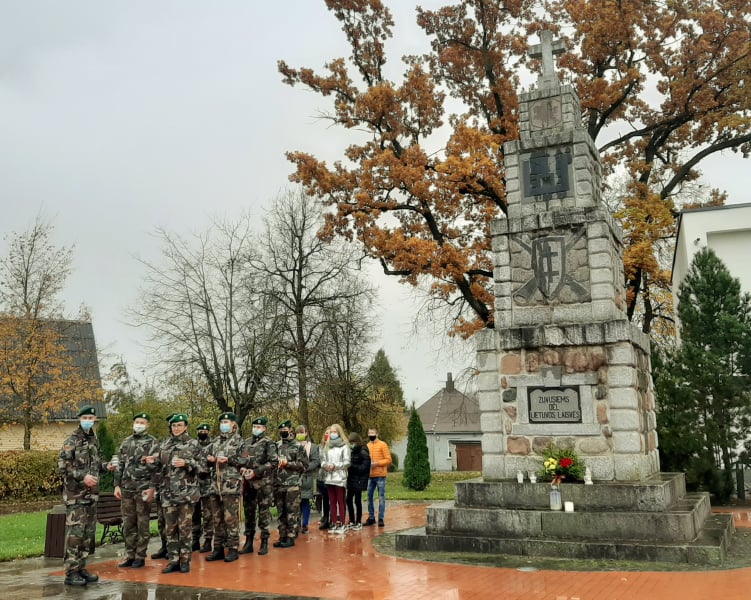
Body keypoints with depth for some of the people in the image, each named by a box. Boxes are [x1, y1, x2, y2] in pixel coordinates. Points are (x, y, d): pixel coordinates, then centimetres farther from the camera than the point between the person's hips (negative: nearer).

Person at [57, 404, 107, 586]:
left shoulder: (95, 439, 13)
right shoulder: (72, 440, -8)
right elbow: (62, 466, -15)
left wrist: (105, 467, 3)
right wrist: (82, 476, -23)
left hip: (92, 494, 7)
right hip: (75, 494, -7)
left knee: (88, 533, 10)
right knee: (75, 533, -7)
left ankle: (81, 568, 19)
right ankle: (71, 573, 0)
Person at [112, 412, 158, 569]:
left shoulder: (152, 442, -3)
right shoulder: (126, 442, 13)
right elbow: (120, 465, 14)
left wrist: (152, 488, -15)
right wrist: (117, 485, 7)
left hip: (143, 489, -5)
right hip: (126, 489, 5)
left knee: (143, 524, 2)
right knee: (128, 524, 9)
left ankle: (140, 557, 9)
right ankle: (130, 556, 17)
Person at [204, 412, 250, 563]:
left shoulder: (239, 441, 0)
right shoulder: (215, 441, 17)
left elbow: (245, 460, -6)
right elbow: (207, 457, 21)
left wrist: (228, 459, -15)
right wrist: (209, 460, -2)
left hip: (231, 485, -6)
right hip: (215, 484, 6)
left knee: (230, 518, -3)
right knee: (217, 519, 10)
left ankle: (233, 548, 3)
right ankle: (218, 548, 17)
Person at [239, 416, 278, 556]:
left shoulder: (269, 443, -3)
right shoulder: (247, 443, 13)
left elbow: (272, 463, -10)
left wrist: (255, 472, -15)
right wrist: (243, 469, -4)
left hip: (263, 483, -5)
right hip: (248, 483, 5)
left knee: (263, 513, -1)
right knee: (248, 512, 10)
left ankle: (264, 543, 6)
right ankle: (248, 542, 18)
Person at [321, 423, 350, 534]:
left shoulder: (344, 446, -3)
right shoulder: (327, 446, 15)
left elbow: (347, 462, -6)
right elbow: (323, 459, 14)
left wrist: (335, 466, -14)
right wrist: (325, 465, -7)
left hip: (340, 478, -5)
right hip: (329, 477, 5)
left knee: (340, 502, -2)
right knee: (332, 502, 8)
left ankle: (341, 524, 3)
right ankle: (334, 524, 14)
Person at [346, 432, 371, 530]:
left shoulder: (363, 453, -11)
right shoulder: (352, 451, 10)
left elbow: (363, 468, -14)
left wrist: (352, 465, -19)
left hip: (359, 481, -7)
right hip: (351, 479, 7)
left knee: (357, 501, -1)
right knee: (349, 500, 7)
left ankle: (359, 522, 11)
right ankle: (352, 522, 19)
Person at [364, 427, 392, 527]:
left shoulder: (382, 445, -3)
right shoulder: (367, 446, 13)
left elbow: (388, 460, -7)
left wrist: (376, 463, -17)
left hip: (380, 475, -5)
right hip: (370, 476, 5)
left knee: (381, 497, -2)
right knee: (369, 497, 7)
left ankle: (381, 519, 3)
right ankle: (371, 518, 16)